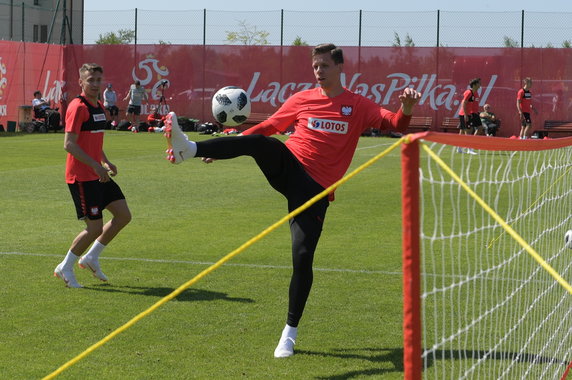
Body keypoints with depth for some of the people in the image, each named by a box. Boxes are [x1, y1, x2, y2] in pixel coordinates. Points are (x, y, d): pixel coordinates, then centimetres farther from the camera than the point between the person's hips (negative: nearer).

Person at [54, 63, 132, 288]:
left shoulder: (99, 107, 14)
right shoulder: (78, 107, -14)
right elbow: (69, 144, -20)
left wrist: (105, 162, 11)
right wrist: (95, 166, -23)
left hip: (98, 175, 9)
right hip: (81, 177, -9)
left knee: (124, 215, 7)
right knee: (95, 228, -7)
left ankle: (91, 257, 20)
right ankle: (65, 269, 11)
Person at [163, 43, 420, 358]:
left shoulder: (358, 106, 6)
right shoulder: (302, 99, 12)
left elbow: (395, 123, -5)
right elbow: (268, 127, 20)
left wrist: (406, 109, -28)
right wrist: (227, 145, 16)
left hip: (315, 189, -2)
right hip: (287, 165, 2)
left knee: (303, 258, -9)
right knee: (257, 142, -30)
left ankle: (290, 333, 5)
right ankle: (188, 148, -43)